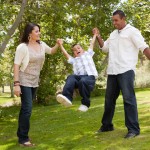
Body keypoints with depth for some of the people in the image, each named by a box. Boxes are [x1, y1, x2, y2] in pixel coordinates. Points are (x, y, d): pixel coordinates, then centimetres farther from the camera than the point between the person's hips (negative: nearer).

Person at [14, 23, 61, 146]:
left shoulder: (41, 44, 4)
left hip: (34, 82, 7)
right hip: (24, 81, -6)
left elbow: (51, 51, 23)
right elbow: (16, 65, -15)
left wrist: (58, 45, 1)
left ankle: (21, 134, 26)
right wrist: (16, 83, -21)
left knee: (26, 108, 14)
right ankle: (23, 138, 0)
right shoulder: (23, 47, -14)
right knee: (27, 109, -10)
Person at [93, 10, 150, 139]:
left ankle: (133, 129, -6)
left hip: (126, 70, -7)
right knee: (109, 99, 14)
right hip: (112, 71, 8)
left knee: (128, 99, -10)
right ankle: (107, 125, 28)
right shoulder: (113, 34, 20)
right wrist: (98, 37, 11)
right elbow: (105, 48, 25)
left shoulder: (132, 31, -2)